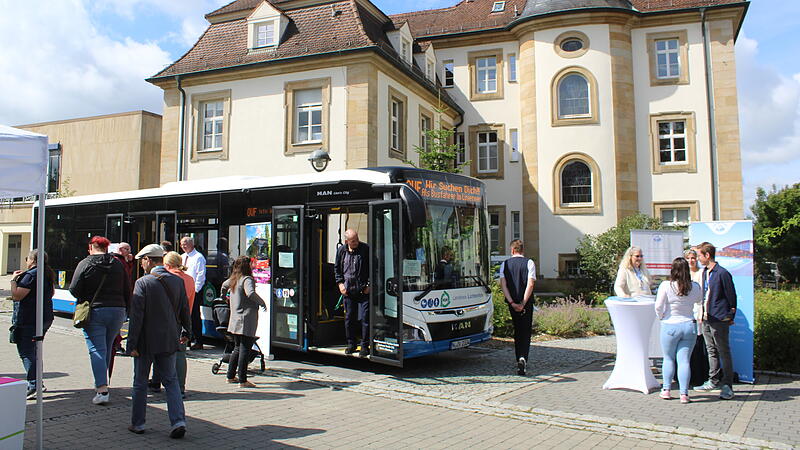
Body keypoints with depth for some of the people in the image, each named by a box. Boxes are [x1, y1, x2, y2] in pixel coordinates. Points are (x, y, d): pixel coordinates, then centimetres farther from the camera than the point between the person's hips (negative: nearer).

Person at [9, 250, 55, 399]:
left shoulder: (31, 275, -15)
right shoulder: (49, 275, 13)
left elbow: (16, 296, -19)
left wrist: (13, 280, -5)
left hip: (28, 321, -9)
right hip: (45, 318, 9)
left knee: (26, 353, -6)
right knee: (33, 352, 19)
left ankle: (33, 386, -12)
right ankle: (38, 383, 24)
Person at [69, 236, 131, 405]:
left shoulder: (85, 264, -4)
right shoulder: (118, 264, 6)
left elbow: (74, 290, -8)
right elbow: (128, 290, 6)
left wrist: (84, 299, 13)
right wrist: (127, 311, 13)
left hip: (94, 312, -4)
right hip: (117, 311, 4)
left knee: (97, 350, -4)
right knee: (108, 348, 19)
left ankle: (102, 390, -13)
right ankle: (102, 382, 31)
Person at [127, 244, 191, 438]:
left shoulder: (143, 282, -12)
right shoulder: (178, 281, 1)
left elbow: (136, 316, -14)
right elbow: (185, 310, 8)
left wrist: (132, 343, -9)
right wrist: (187, 332, 21)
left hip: (146, 341, -4)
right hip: (169, 340, 4)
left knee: (140, 383, 12)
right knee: (171, 380, 11)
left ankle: (137, 423, 23)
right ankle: (179, 421, -1)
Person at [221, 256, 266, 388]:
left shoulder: (233, 280, 13)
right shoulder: (247, 279, -13)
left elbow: (224, 285, 34)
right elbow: (250, 293, -32)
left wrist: (224, 296, 55)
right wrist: (262, 302, -17)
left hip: (235, 320, 9)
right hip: (247, 320, -9)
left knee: (237, 348, 19)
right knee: (245, 349, -5)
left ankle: (231, 376, 26)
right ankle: (242, 380, -2)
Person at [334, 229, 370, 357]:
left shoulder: (365, 249, -5)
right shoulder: (341, 250, 5)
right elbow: (336, 268, 16)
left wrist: (369, 285, -5)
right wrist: (340, 283, 5)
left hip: (363, 290, -3)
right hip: (347, 290, 3)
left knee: (364, 318, -4)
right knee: (349, 318, 10)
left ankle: (365, 346, 6)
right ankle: (351, 344, 24)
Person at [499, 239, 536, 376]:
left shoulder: (505, 264, 4)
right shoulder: (529, 263, -3)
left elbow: (503, 285, -5)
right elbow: (530, 284, -13)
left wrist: (512, 302, -8)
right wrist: (523, 303, -12)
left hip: (512, 303, 2)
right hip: (526, 303, -2)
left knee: (517, 331, 16)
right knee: (526, 332, 2)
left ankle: (519, 360, 19)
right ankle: (523, 358, -18)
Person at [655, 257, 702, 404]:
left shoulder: (666, 286, -14)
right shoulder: (695, 287, -4)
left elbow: (658, 306, -13)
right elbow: (699, 301, 16)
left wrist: (661, 317, 6)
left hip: (670, 326, -2)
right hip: (690, 325, 2)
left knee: (668, 359, 15)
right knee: (684, 360, 5)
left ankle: (666, 390, 18)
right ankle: (684, 394, 4)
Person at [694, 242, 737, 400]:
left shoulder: (722, 273, -13)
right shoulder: (705, 272, 12)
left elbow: (732, 296, -9)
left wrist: (731, 316, -6)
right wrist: (703, 313, 15)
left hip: (719, 319, -8)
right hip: (706, 319, 8)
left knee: (724, 352, 1)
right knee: (711, 351, 15)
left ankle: (727, 386, 9)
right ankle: (714, 381, 24)